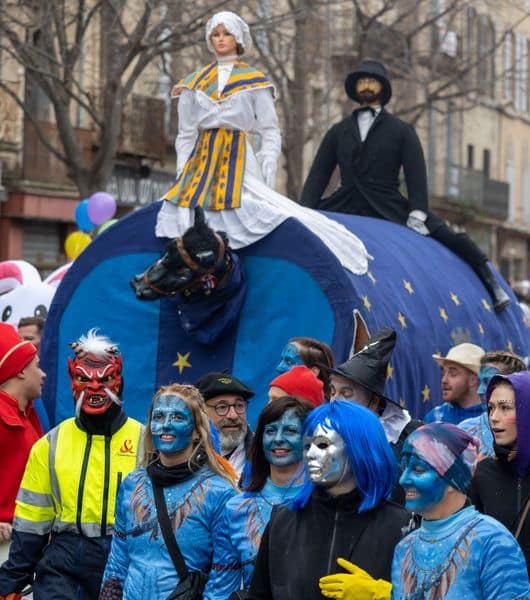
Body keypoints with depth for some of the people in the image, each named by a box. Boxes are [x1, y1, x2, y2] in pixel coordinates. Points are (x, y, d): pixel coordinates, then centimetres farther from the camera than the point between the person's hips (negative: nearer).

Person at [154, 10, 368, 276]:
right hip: (201, 162, 2)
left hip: (238, 162, -2)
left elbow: (270, 133, 5)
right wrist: (182, 174, 4)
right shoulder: (195, 84, 14)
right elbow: (186, 134, 14)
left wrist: (267, 179, -5)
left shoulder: (254, 82, 7)